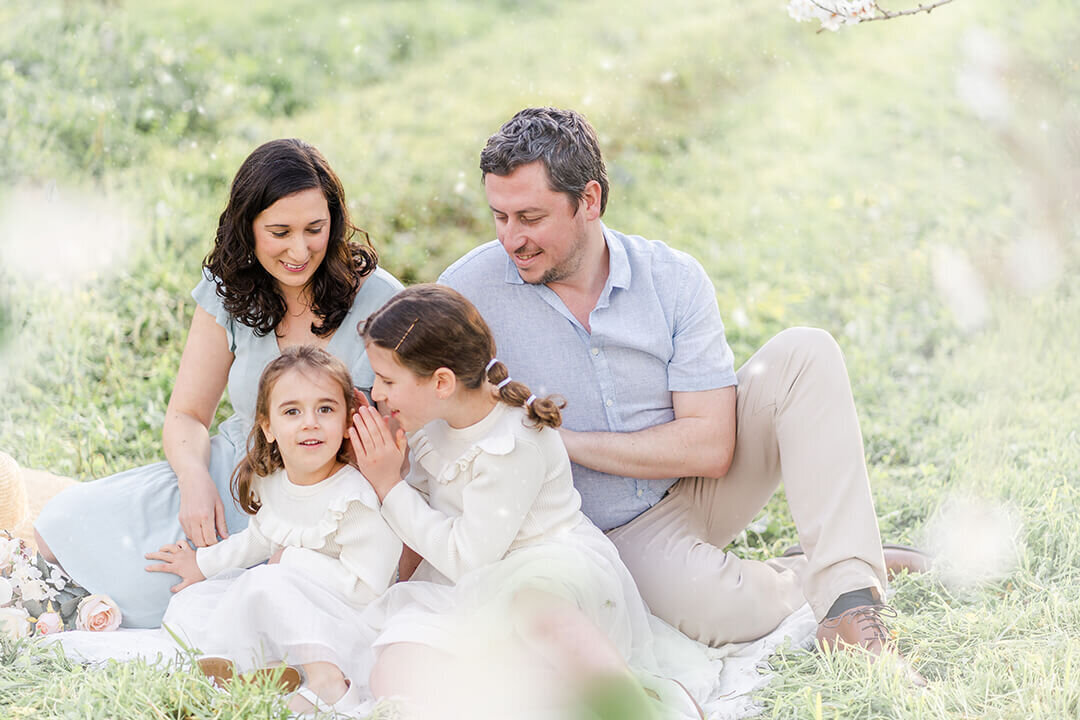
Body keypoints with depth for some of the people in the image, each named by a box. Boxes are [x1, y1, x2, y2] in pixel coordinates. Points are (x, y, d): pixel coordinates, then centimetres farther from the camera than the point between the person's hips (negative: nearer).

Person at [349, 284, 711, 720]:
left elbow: (467, 558, -19)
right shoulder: (429, 418, 2)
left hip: (552, 567, -7)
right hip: (464, 586, 7)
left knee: (533, 607, -46)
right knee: (394, 679, -23)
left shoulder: (514, 446, -21)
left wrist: (391, 488, -14)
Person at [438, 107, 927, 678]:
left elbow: (711, 448, -16)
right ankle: (811, 574, 0)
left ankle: (846, 589, -27)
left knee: (804, 354, -21)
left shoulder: (673, 278, -11)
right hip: (620, 533, -2)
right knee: (719, 608, -36)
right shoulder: (466, 293, -13)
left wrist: (563, 440, -21)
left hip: (701, 491, 3)